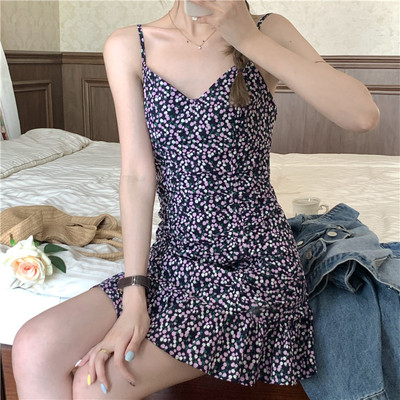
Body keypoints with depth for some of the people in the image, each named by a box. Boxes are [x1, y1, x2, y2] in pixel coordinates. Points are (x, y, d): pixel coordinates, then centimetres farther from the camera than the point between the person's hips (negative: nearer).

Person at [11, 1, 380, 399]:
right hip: (173, 258, 3)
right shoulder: (128, 47, 2)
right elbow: (137, 175, -6)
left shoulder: (266, 32, -1)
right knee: (33, 350, -16)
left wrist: (251, 40, -17)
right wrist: (134, 295, -12)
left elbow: (364, 116, -16)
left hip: (252, 262, -3)